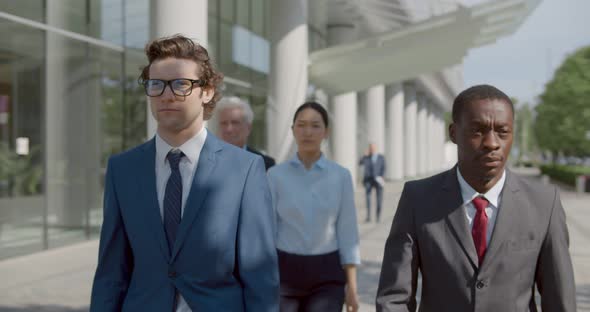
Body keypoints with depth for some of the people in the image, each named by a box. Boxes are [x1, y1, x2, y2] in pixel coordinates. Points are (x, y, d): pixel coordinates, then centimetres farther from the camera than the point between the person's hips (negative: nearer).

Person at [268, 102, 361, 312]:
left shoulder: (341, 176, 0)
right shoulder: (275, 175, -1)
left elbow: (348, 233, 1)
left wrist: (352, 286, -3)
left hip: (326, 275, 0)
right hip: (284, 272, 0)